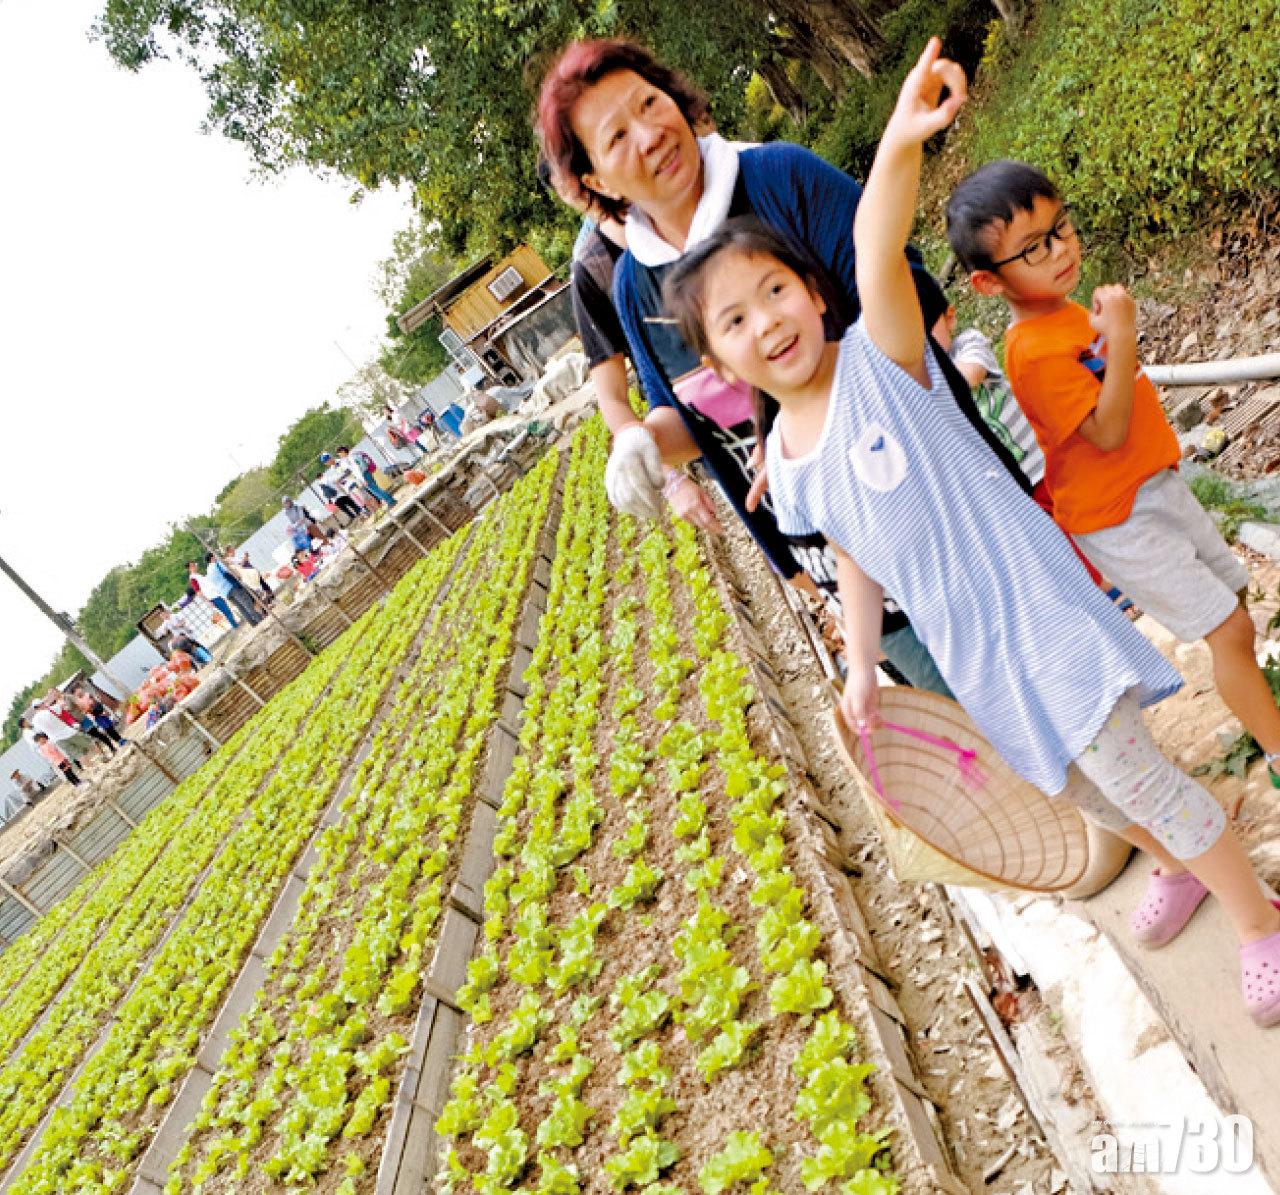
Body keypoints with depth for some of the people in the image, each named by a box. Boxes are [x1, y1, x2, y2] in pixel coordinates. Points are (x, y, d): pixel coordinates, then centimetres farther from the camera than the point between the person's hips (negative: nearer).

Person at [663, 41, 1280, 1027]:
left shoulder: (880, 361, -16)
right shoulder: (786, 462, -1)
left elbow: (879, 264, -36)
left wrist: (900, 142, -53)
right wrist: (861, 668, 15)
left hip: (1035, 613, -6)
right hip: (969, 651, 6)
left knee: (1130, 774, 2)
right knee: (1074, 784, 23)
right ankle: (1180, 867, 52)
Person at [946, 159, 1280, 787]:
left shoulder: (1069, 310, 5)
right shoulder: (1036, 352, -25)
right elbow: (1108, 433, -28)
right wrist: (1120, 337, -30)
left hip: (1156, 483, 9)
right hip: (1116, 517, -9)